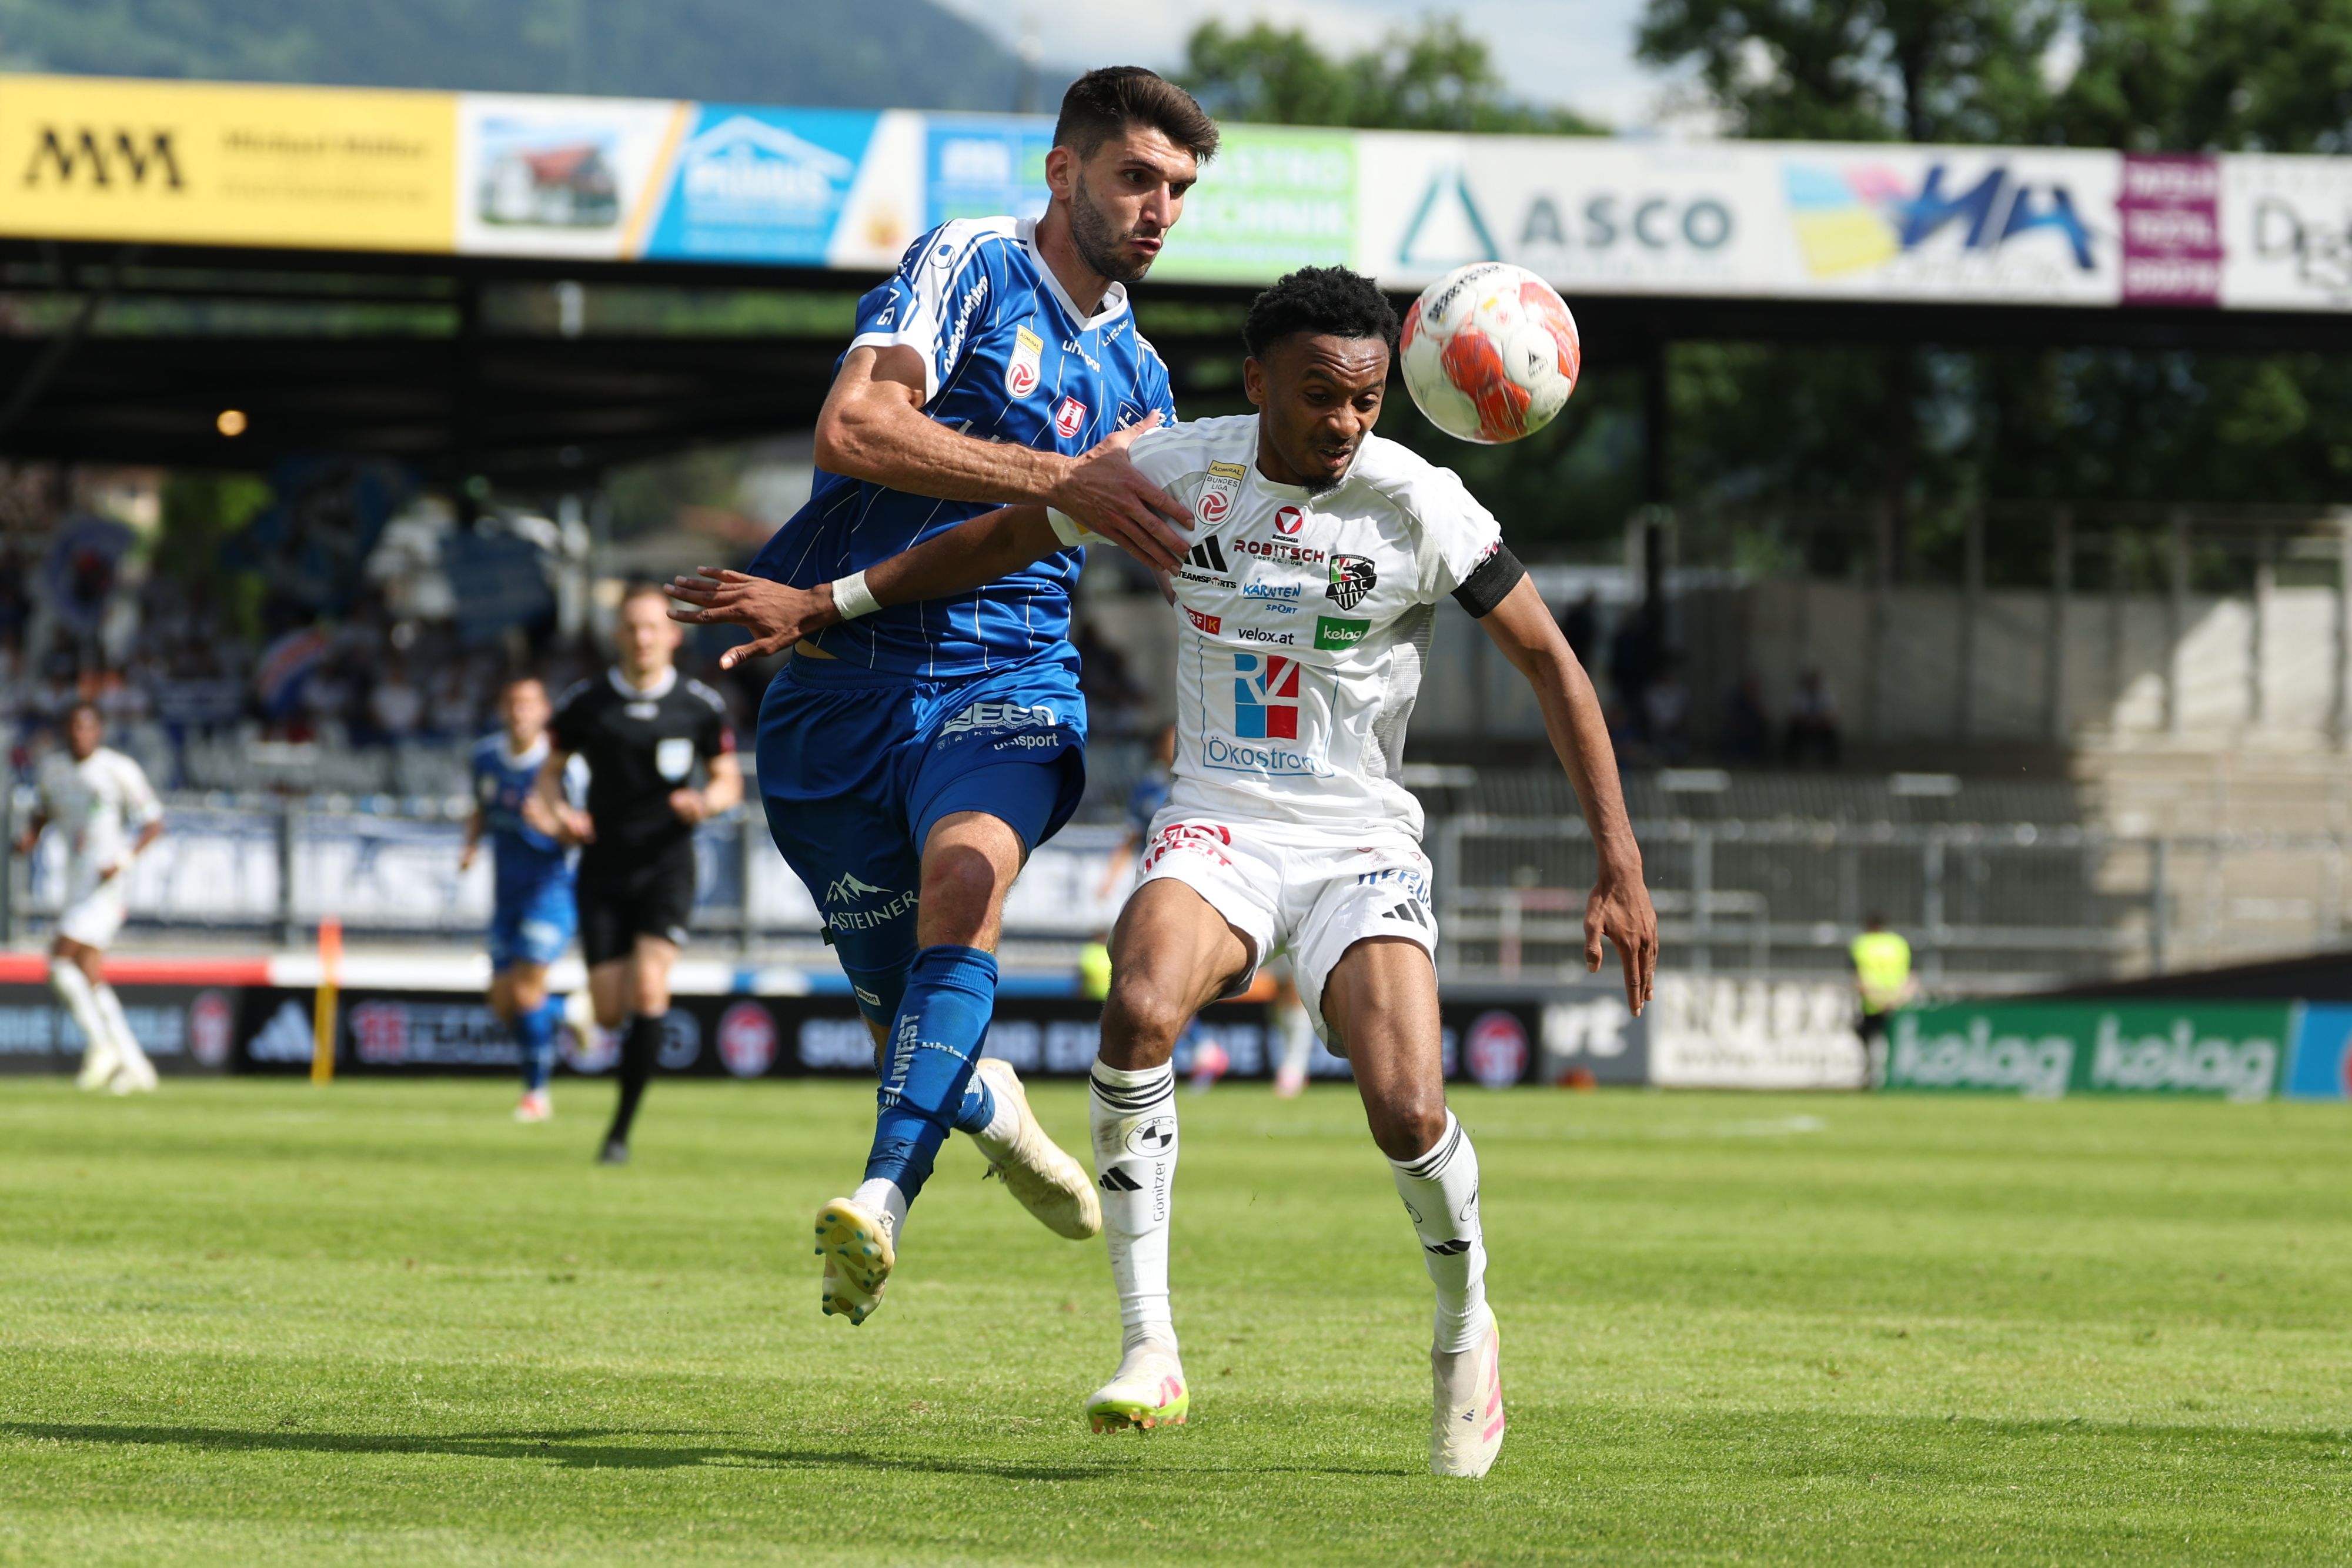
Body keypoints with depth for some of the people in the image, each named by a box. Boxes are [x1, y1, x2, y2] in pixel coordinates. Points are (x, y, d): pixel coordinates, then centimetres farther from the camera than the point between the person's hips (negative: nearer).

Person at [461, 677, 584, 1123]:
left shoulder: (563, 764, -13)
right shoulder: (486, 756, 4)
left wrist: (553, 824, -30)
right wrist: (471, 845, 1)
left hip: (551, 889, -6)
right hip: (507, 893, 6)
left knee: (526, 989, -13)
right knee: (503, 1001, 2)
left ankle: (537, 1092, 2)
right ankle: (565, 1014, 34)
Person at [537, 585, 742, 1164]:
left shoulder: (701, 706, -2)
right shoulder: (585, 703, -1)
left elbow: (728, 779, 8)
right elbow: (551, 771, 11)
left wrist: (708, 801, -15)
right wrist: (558, 811, -11)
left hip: (666, 865, -1)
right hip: (603, 869, 1)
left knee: (648, 987, -20)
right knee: (612, 1012, -3)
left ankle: (621, 1130, -12)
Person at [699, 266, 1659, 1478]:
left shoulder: (1416, 506, -11)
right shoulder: (1178, 471, -4)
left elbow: (1549, 663, -4)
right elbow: (1012, 534, 12)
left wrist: (1620, 869, -9)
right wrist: (829, 602, 11)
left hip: (1360, 845, -1)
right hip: (1217, 828, 1)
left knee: (1407, 1114, -22)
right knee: (1139, 1006, -32)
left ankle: (1465, 1325, 13)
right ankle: (1149, 1351, -25)